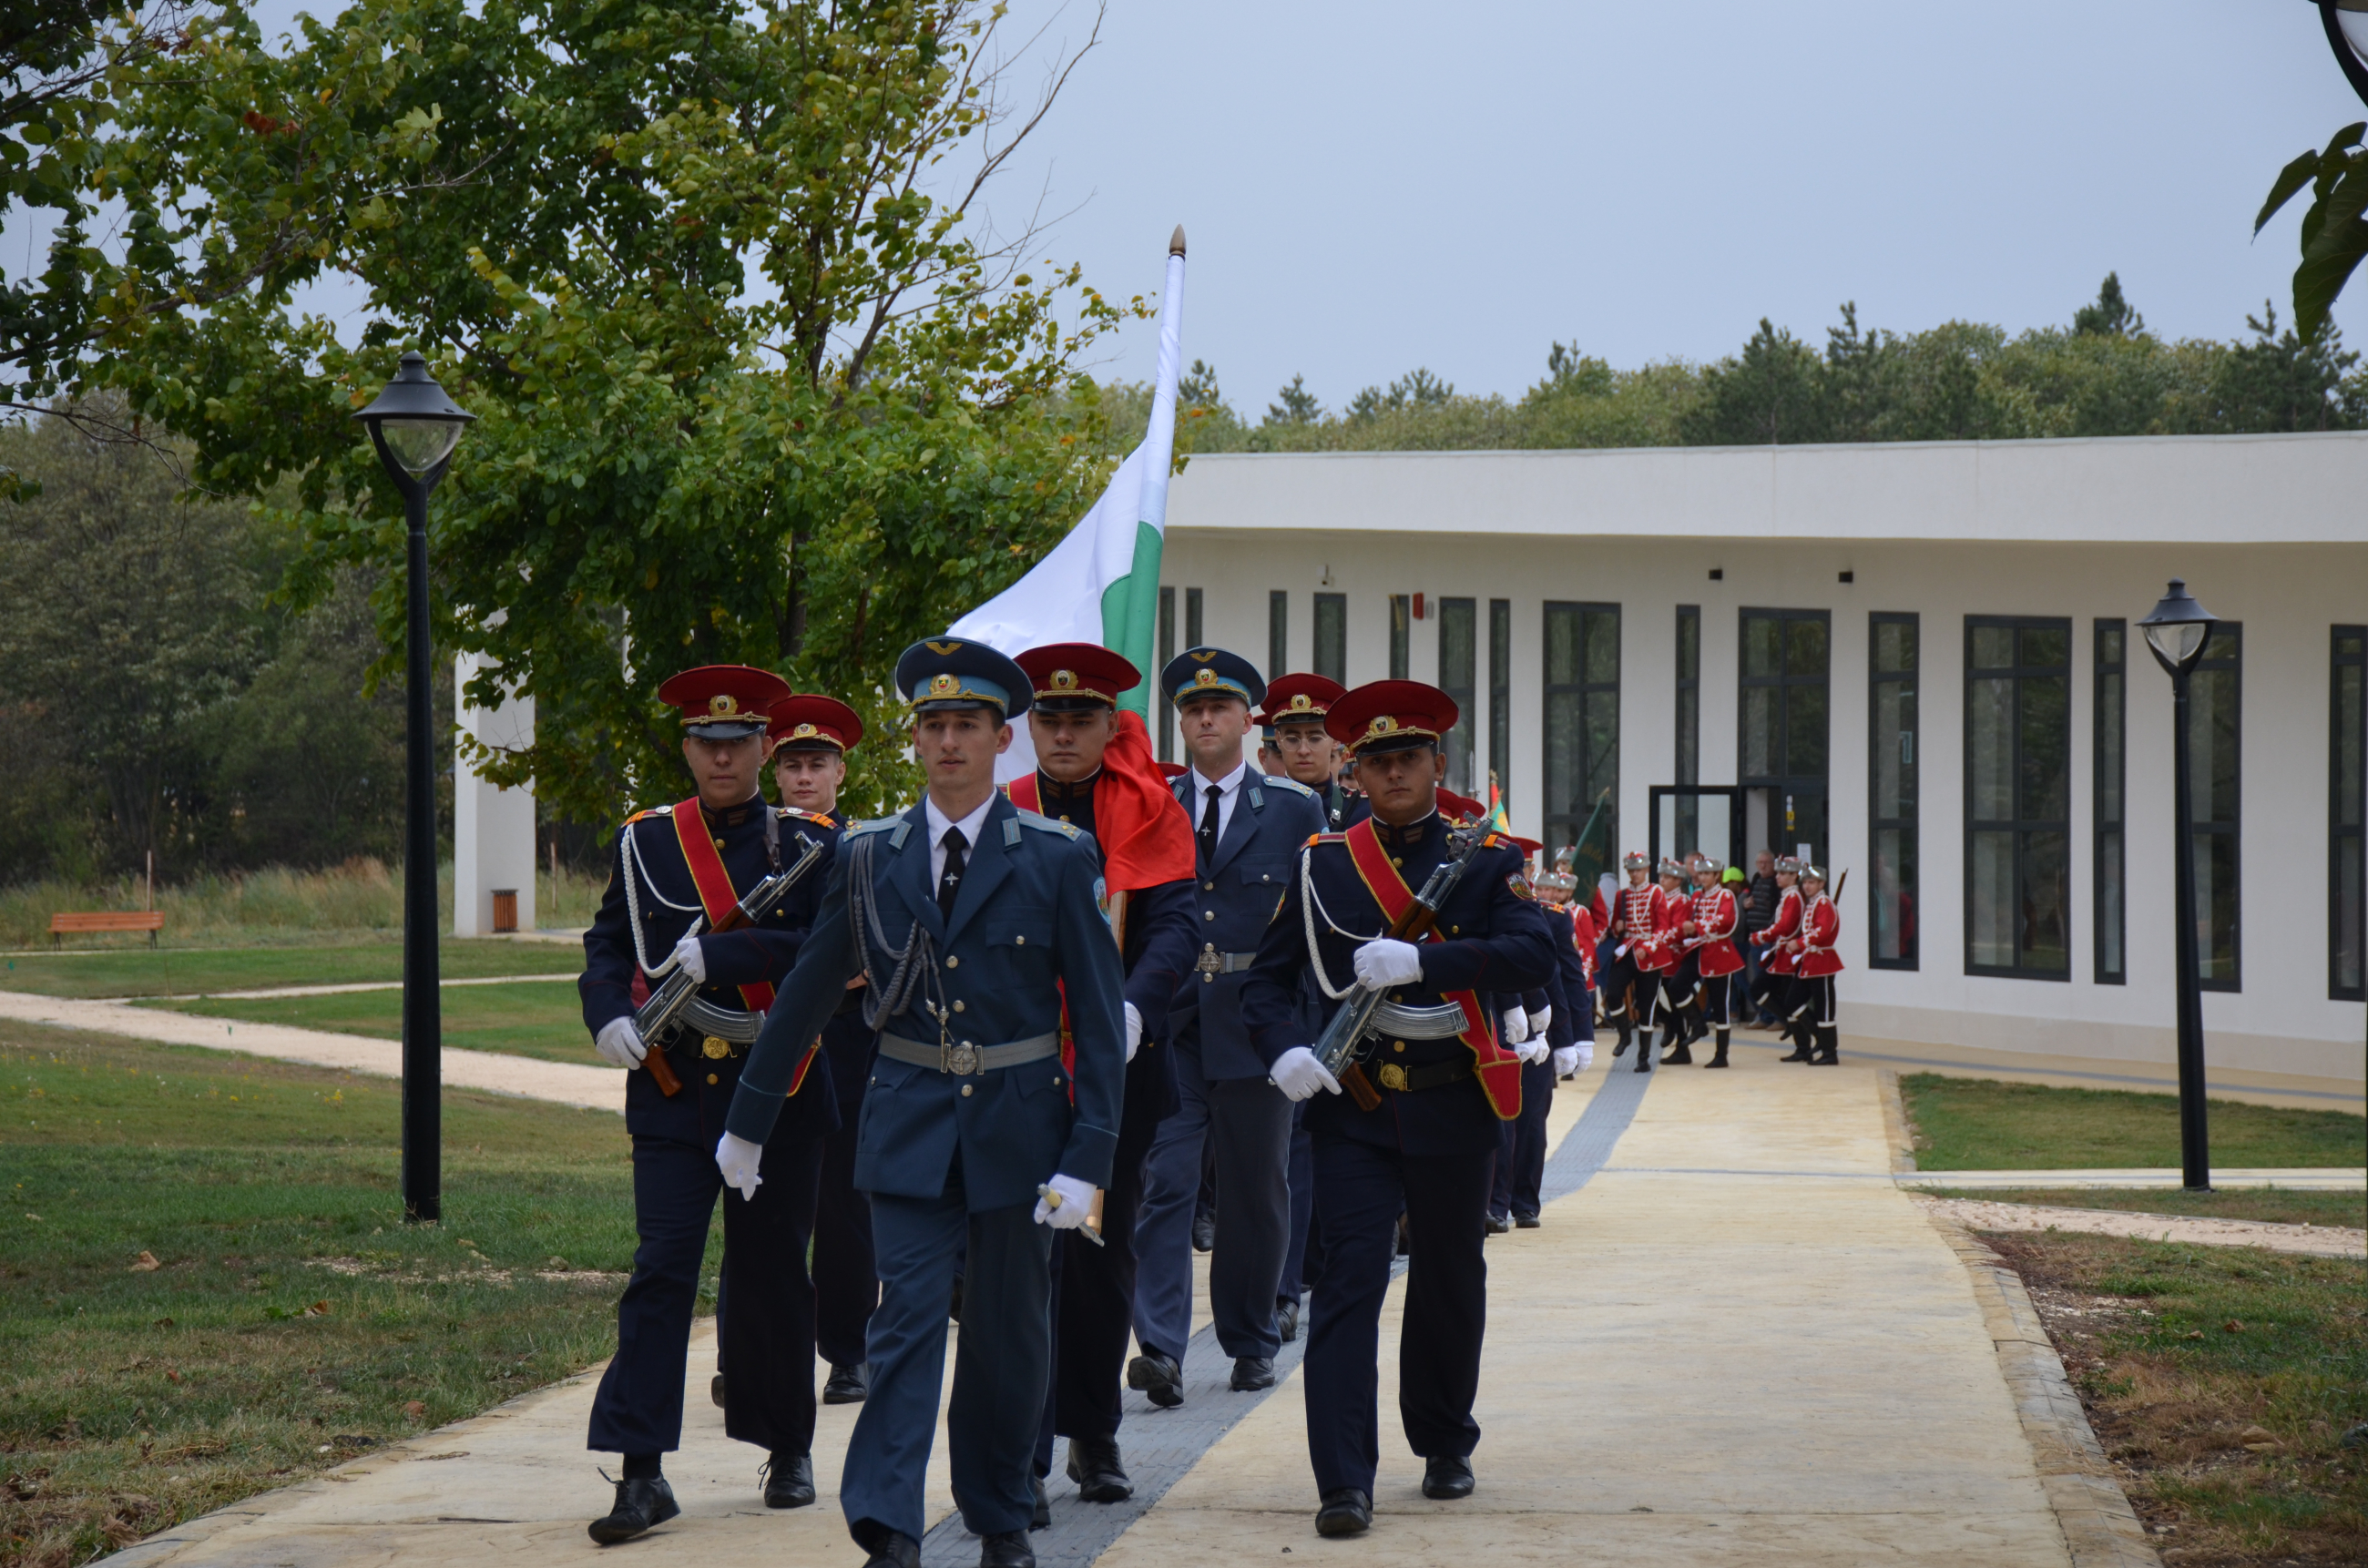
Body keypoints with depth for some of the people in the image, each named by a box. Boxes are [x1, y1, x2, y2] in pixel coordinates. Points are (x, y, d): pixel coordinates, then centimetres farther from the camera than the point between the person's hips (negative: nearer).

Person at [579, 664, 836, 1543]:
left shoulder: (807, 844, 1)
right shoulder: (646, 842, 8)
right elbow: (608, 942, 11)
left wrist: (716, 956, -20)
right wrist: (609, 1015, -8)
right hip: (672, 1088, 1)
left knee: (771, 1273, 7)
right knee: (660, 1270, -9)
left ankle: (787, 1448, 26)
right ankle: (642, 1473, -11)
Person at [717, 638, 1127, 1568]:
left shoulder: (1057, 858, -3)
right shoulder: (869, 856, 3)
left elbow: (1099, 1016, -3)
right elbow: (808, 993, 12)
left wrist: (1088, 1157, -11)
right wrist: (748, 1122, 16)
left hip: (1018, 1126, 0)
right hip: (909, 1127, 0)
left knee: (1008, 1335, 9)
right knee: (906, 1319, -10)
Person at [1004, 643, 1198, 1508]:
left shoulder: (1149, 812, 4)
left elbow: (1173, 925, -6)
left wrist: (1133, 1008, -24)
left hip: (1117, 1062, 1)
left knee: (1104, 1254, 9)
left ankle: (1094, 1437, 23)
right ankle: (1022, 1460, -7)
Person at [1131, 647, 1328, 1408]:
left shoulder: (1295, 810, 5)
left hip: (1255, 1024, 0)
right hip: (1167, 1025, 0)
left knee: (1256, 1188, 9)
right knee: (1163, 1182, -10)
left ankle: (1252, 1342, 23)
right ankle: (1160, 1351, -16)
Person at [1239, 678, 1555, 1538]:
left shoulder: (1486, 860, 1)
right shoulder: (1321, 865, 5)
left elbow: (1534, 954, -15)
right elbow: (1268, 976, 6)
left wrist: (1420, 960, -27)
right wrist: (1284, 1048, -15)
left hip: (1454, 1107, 1)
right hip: (1354, 1107, -1)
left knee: (1450, 1281, 14)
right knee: (1348, 1281, -11)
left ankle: (1444, 1445, 34)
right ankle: (1344, 1483, -15)